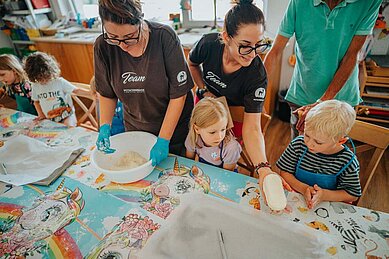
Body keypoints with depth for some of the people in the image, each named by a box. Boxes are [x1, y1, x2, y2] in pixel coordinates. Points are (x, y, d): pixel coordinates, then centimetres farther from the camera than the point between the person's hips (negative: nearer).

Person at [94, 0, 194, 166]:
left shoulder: (165, 37, -24)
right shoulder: (103, 46, -14)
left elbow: (178, 94, -22)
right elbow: (106, 93, -2)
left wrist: (163, 140, -23)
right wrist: (105, 126, -17)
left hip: (174, 127, -3)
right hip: (134, 128, 3)